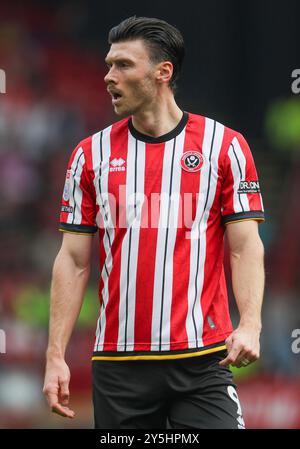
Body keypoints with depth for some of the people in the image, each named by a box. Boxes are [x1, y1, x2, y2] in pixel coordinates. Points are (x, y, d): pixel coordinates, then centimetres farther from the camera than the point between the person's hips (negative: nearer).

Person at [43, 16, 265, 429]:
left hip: (203, 360, -2)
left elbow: (246, 248, -1)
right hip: (118, 361, 2)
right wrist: (55, 356, 1)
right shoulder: (91, 154, 8)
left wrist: (249, 325, -17)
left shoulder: (225, 146, 2)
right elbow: (74, 261, 8)